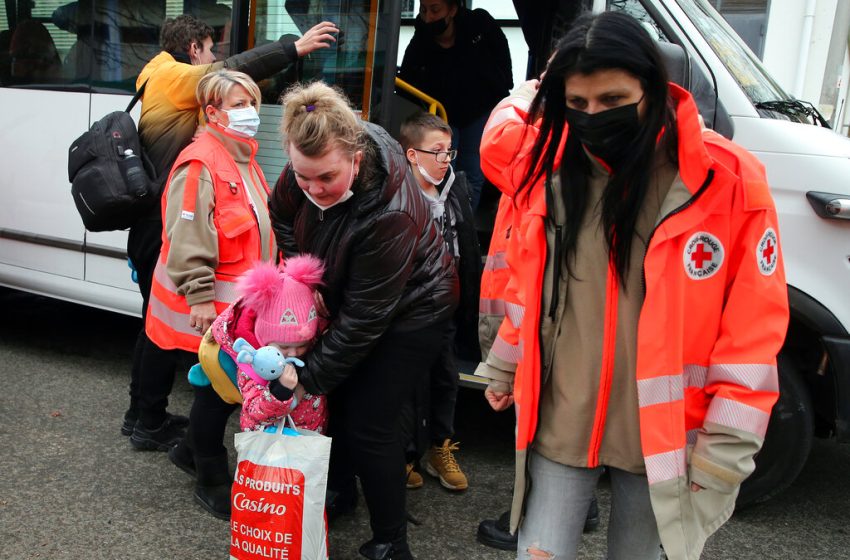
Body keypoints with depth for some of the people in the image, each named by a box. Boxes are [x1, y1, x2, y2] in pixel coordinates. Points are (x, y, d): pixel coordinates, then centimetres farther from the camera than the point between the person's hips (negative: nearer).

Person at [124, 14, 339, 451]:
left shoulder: (156, 76, 19)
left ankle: (141, 413, 30)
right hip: (163, 226, -10)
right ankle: (150, 425, 10)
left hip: (152, 223, 10)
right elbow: (234, 70, -25)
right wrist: (295, 48, -26)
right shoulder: (175, 77, -11)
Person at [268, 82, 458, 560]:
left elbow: (363, 321, -31)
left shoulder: (390, 216, -40)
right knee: (337, 395, 15)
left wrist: (311, 377, -22)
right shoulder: (312, 165, -20)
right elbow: (282, 213, 4)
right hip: (346, 296, 7)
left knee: (368, 423, -6)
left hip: (410, 311, -7)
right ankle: (339, 491, 41)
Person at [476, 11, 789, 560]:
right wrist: (503, 366, 19)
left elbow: (753, 329, -11)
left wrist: (724, 449, -11)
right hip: (559, 422, 2)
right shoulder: (548, 163, -3)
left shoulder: (729, 180, -15)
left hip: (661, 432, -2)